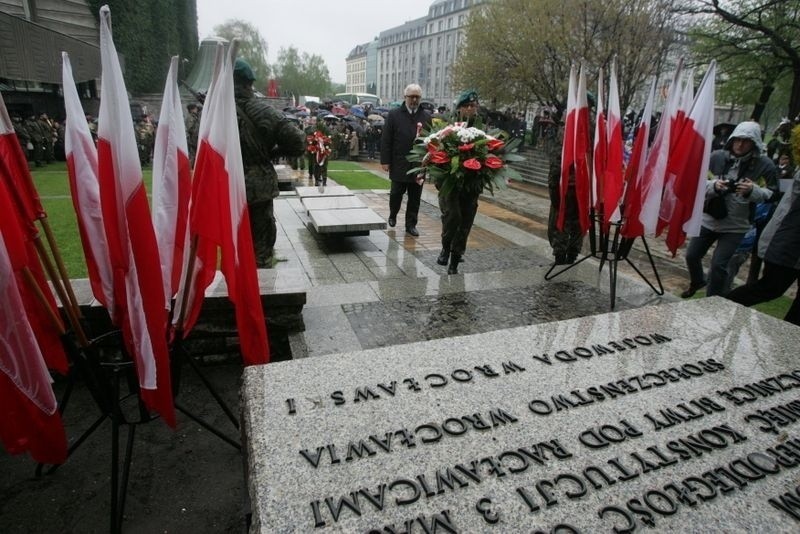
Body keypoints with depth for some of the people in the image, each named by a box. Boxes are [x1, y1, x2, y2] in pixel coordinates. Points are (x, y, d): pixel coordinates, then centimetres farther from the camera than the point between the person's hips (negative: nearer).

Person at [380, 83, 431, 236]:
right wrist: (385, 161, -7)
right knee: (396, 193, 8)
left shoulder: (426, 116, 8)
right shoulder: (394, 115, 1)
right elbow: (386, 140, -2)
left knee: (415, 197, 6)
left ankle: (411, 224, 17)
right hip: (399, 164, -2)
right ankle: (393, 215, 34)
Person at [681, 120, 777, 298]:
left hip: (736, 225, -2)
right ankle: (697, 281, 45)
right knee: (692, 255, 13)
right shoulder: (717, 157, -7)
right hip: (708, 219, 3)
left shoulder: (764, 165, -8)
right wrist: (713, 185, -22)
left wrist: (753, 190, -23)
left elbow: (772, 194, -4)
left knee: (718, 265, -8)